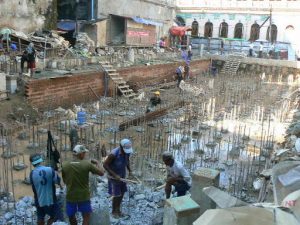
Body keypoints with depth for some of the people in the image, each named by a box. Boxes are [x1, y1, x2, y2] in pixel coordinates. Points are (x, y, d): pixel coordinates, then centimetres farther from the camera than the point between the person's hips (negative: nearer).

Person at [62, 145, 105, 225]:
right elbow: (102, 173, -7)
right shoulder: (87, 164, -15)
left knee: (71, 216, 23)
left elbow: (65, 181, 6)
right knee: (86, 217, 12)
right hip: (84, 196, -2)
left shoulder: (65, 165, -7)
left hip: (70, 196, 2)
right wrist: (96, 163, 8)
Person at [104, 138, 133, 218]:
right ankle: (114, 212, 23)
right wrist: (114, 175, -25)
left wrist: (129, 170, -1)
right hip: (114, 177, -6)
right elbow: (105, 164, -23)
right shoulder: (114, 154, -30)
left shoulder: (127, 152, -11)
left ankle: (118, 210, 33)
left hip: (122, 176, 6)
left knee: (122, 193, 14)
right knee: (116, 195, 1)